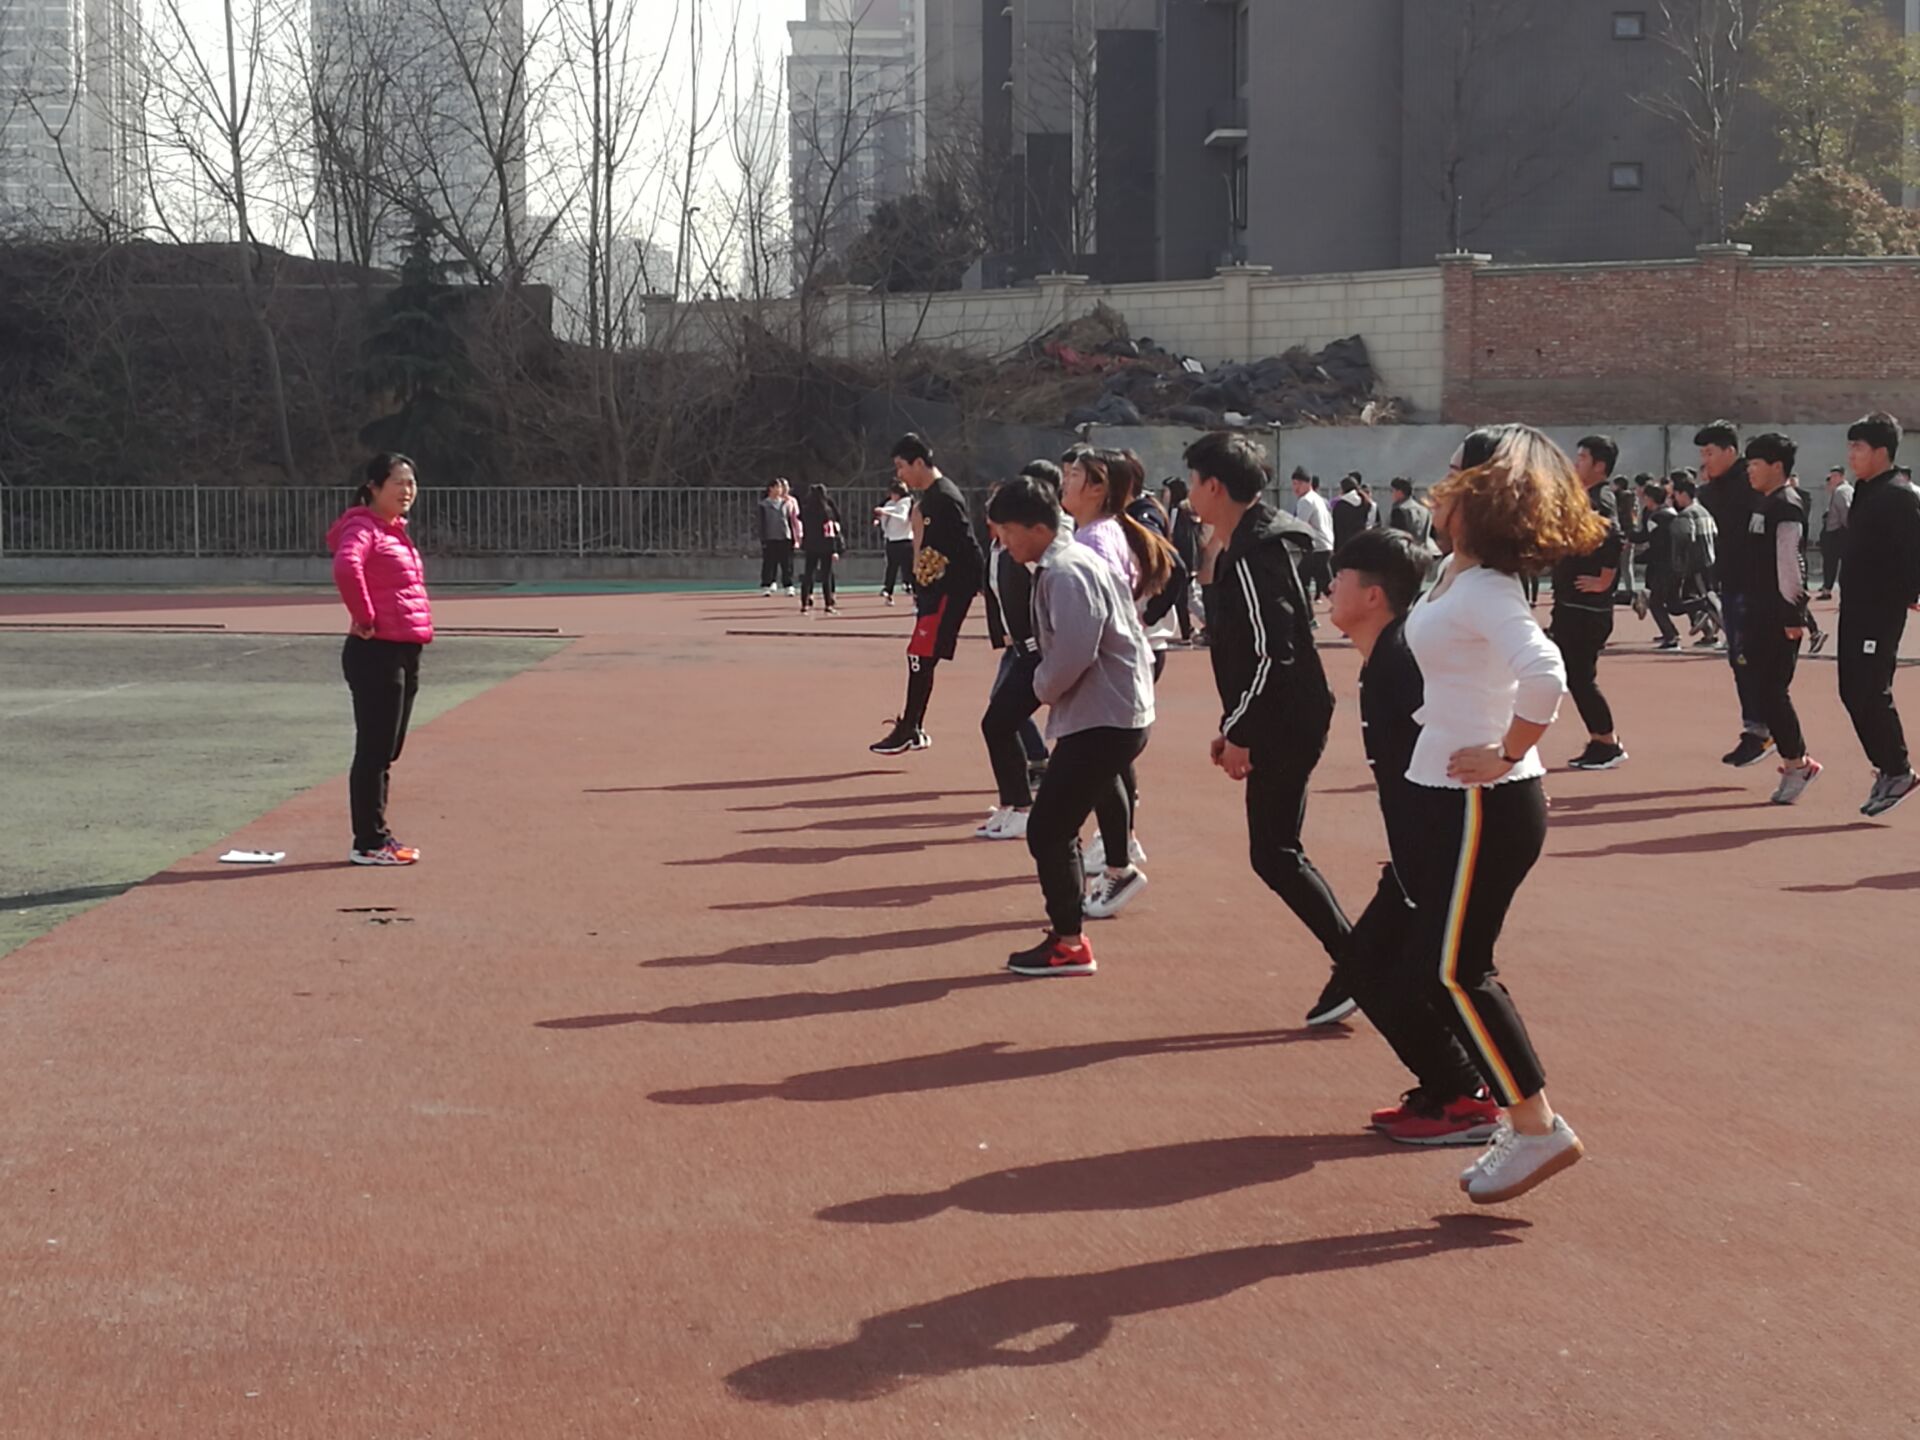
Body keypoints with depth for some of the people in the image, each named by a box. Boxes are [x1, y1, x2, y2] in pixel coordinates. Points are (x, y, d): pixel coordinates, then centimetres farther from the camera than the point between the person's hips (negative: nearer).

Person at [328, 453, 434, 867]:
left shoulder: (397, 533, 17)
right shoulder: (363, 528, -13)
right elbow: (346, 567, -34)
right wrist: (364, 618, -25)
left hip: (405, 654, 10)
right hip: (376, 652, -10)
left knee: (386, 751, 14)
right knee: (375, 751, -5)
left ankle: (378, 836, 22)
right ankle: (368, 843, 0)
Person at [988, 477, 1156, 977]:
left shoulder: (1066, 574, -17)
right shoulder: (1073, 562, 15)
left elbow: (1073, 652, -26)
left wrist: (1044, 687, -8)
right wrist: (1050, 688, 8)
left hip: (1104, 721, -10)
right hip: (1113, 713, 10)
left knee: (1047, 830, -7)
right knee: (1056, 826, 17)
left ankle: (1068, 943, 0)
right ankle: (1068, 914, 27)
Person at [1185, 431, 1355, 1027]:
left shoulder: (1252, 556, -18)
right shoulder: (1258, 544, 14)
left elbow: (1268, 653, -23)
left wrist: (1239, 732, -18)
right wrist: (1233, 727, 21)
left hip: (1283, 727, -10)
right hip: (1281, 726, 10)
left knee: (1274, 854, -6)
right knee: (1277, 852, 13)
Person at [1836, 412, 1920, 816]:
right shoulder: (1865, 492, 15)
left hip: (1881, 612, -10)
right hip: (1855, 607, 10)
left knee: (1870, 693, -8)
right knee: (1853, 692, 11)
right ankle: (1887, 766, 19)